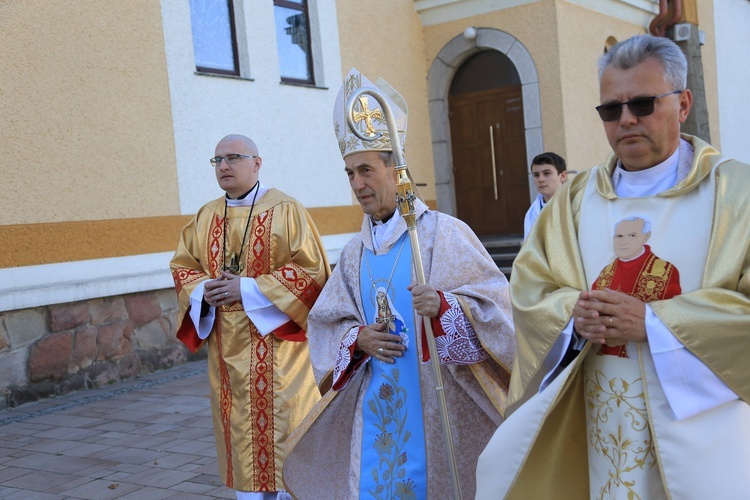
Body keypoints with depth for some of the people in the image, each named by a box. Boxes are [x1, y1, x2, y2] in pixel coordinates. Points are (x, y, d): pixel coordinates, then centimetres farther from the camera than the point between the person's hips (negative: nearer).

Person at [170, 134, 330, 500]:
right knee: (240, 431, 9)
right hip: (229, 347, 5)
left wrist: (249, 289, -16)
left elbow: (313, 268, -11)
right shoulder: (206, 217, 11)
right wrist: (203, 289, -8)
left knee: (282, 429, -1)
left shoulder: (285, 210, -5)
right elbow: (182, 266, 15)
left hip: (276, 343, -5)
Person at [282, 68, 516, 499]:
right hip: (379, 405, 4)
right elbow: (326, 322, 11)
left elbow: (495, 304, -10)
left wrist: (443, 306, -27)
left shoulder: (445, 233, -7)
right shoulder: (356, 252, 8)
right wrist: (358, 339, -9)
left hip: (442, 403, -4)